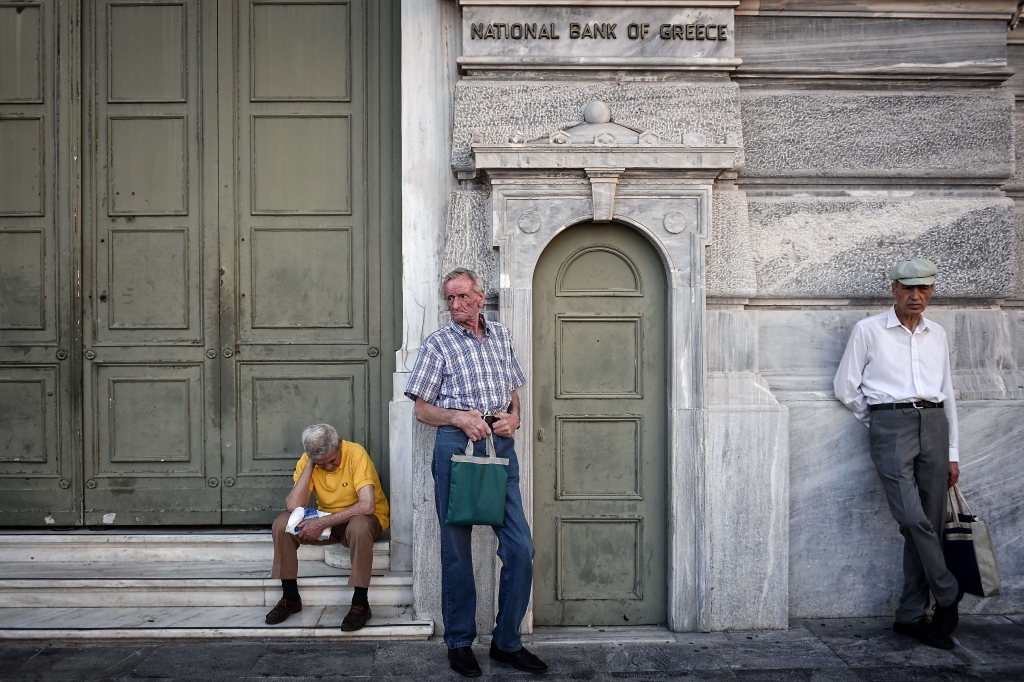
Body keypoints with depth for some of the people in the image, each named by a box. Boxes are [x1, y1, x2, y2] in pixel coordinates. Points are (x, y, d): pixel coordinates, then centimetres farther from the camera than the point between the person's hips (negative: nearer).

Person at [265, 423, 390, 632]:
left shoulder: (356, 454, -25)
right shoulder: (306, 460, -11)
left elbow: (367, 506, -34)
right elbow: (293, 506, -23)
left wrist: (323, 523, -33)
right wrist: (310, 465, -26)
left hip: (362, 518, -4)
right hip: (325, 522, 5)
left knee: (359, 526, -38)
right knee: (282, 524, -18)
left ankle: (360, 604, -24)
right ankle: (290, 597, -2)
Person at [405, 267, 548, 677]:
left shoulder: (501, 336, 14)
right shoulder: (437, 344, 2)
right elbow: (422, 409, 2)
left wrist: (514, 416, 0)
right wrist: (459, 417, -14)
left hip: (500, 445, 4)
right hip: (455, 445, -3)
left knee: (520, 547, -1)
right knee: (457, 548, 5)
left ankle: (507, 642, 14)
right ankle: (460, 643, 19)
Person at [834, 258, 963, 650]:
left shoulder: (937, 335, 16)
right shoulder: (869, 330, 4)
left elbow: (947, 394, 18)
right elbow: (845, 387, 4)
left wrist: (952, 453, 15)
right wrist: (878, 422, 6)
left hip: (933, 424, 4)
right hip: (891, 426, -4)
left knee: (929, 524, 1)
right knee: (912, 518, -16)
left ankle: (911, 616, 10)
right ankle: (948, 597, 4)